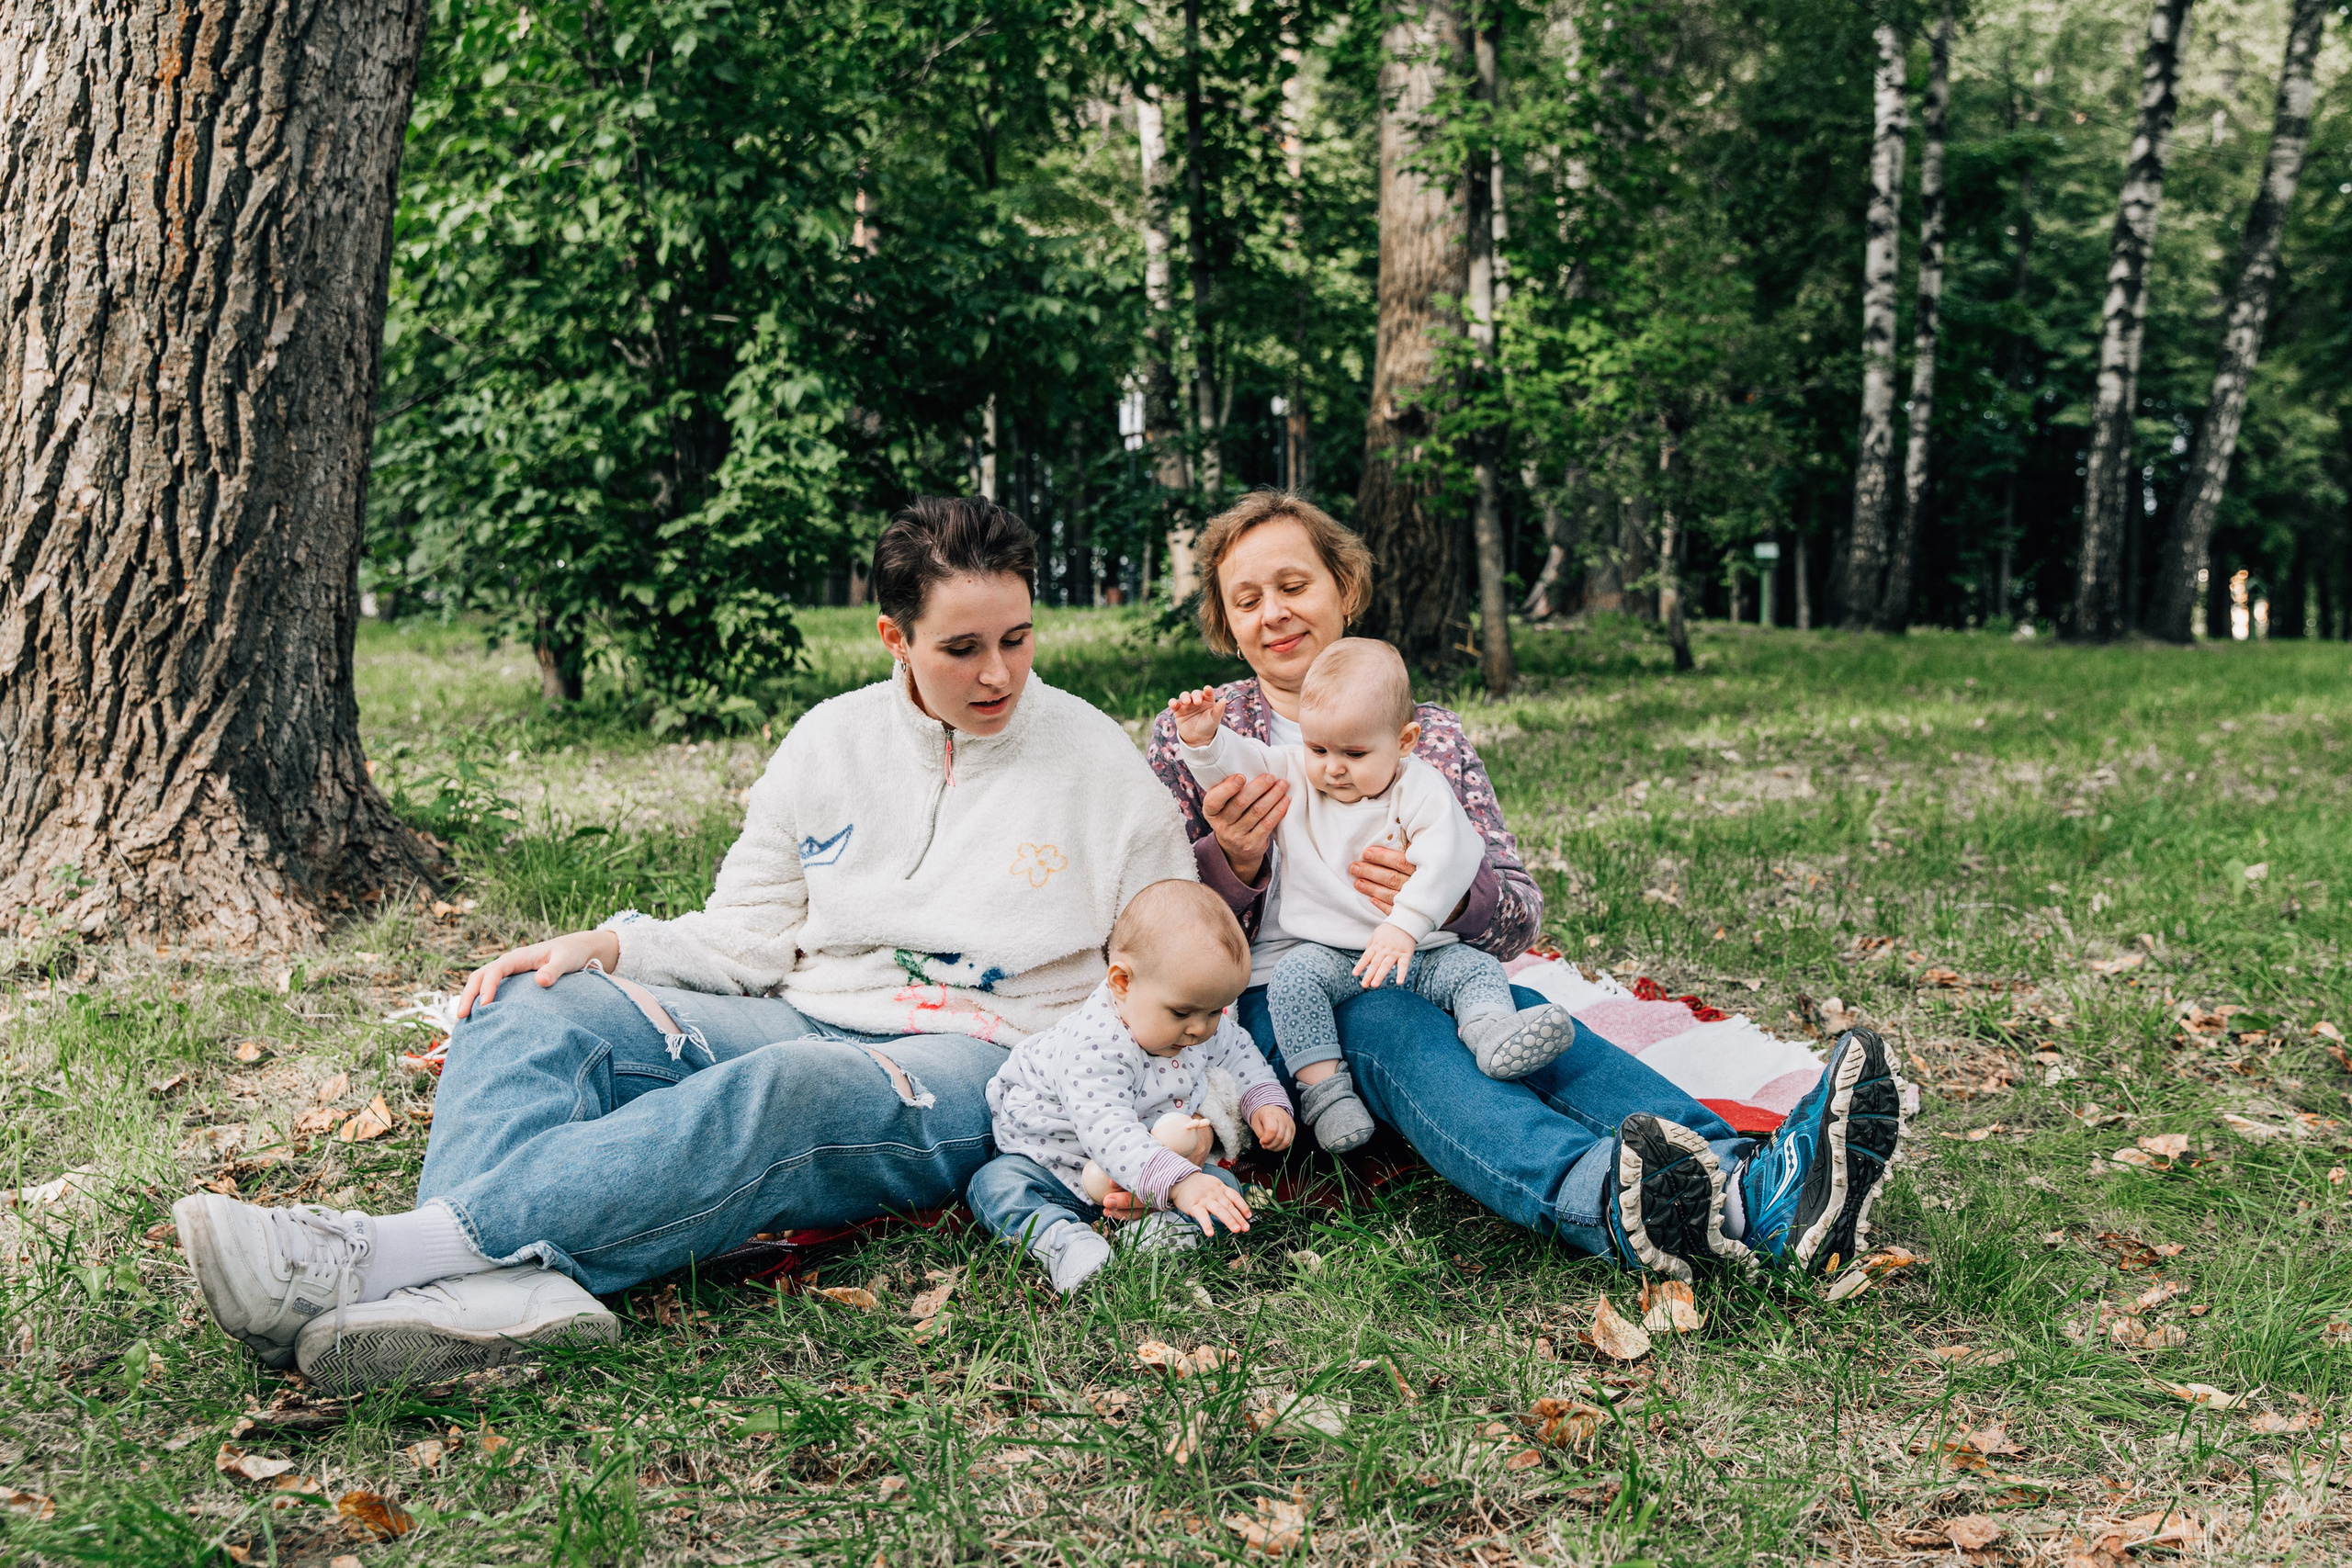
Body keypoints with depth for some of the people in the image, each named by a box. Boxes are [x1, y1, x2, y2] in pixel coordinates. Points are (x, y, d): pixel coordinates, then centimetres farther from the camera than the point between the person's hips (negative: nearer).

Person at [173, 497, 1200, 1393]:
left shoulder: (1097, 764, 3)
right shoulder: (833, 741, 11)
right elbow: (747, 938, 12)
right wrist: (606, 947, -6)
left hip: (975, 1065, -5)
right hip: (810, 1024, 5)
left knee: (785, 1093, -39)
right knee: (532, 1008, -18)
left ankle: (371, 1257, -51)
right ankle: (499, 1289, -48)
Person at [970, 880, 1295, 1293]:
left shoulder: (1207, 1025, -9)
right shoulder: (1096, 1043, -36)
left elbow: (1237, 1051, 16)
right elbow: (1106, 1131, -46)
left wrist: (1265, 1100, 0)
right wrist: (1177, 1183, -56)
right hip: (1059, 1166, -5)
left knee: (1224, 1184, -14)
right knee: (995, 1183, -29)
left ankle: (1159, 1228, -34)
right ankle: (1058, 1238, -47)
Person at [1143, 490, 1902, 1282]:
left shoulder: (1431, 738, 18)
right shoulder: (1191, 737, 13)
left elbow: (1520, 918, 10)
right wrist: (1233, 861, -15)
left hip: (1420, 983, 3)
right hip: (1266, 1000, -2)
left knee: (1520, 1011, -32)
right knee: (1386, 1018, -36)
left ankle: (1756, 1188, -58)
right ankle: (1605, 1199, -66)